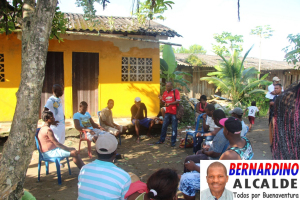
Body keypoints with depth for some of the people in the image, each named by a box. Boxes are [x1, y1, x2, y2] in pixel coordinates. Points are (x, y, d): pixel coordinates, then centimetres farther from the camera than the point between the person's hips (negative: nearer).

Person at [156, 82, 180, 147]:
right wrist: (161, 100, -7)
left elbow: (178, 101, -15)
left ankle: (173, 142, 11)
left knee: (174, 128, 2)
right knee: (164, 126, 10)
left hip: (174, 112, -6)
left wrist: (169, 103, -23)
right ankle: (161, 140, 21)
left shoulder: (175, 91, -8)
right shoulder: (165, 93, 10)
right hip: (167, 112, 6)